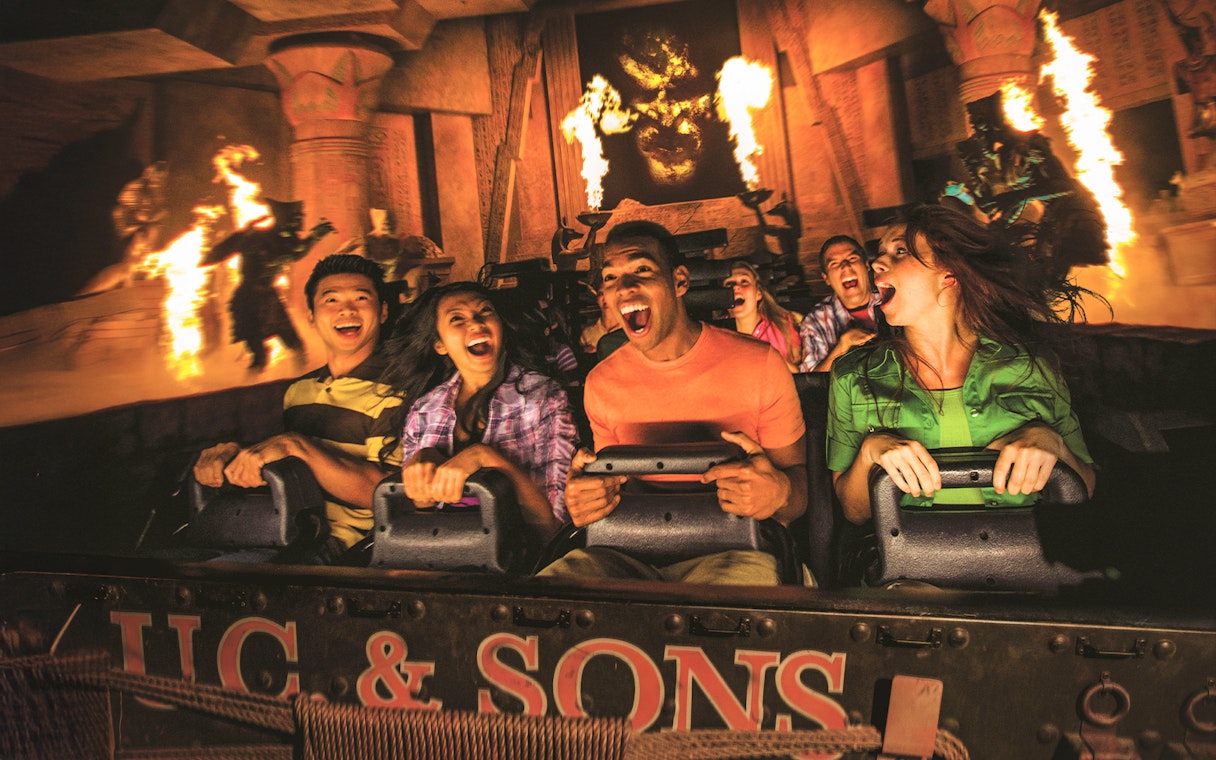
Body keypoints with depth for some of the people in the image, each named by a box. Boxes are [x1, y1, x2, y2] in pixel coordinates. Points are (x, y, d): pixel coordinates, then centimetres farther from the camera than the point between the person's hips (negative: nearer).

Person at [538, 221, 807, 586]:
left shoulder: (759, 365, -3)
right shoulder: (601, 383, 7)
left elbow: (799, 477, 3)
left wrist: (779, 493, -23)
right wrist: (583, 499, -7)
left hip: (732, 549, -3)